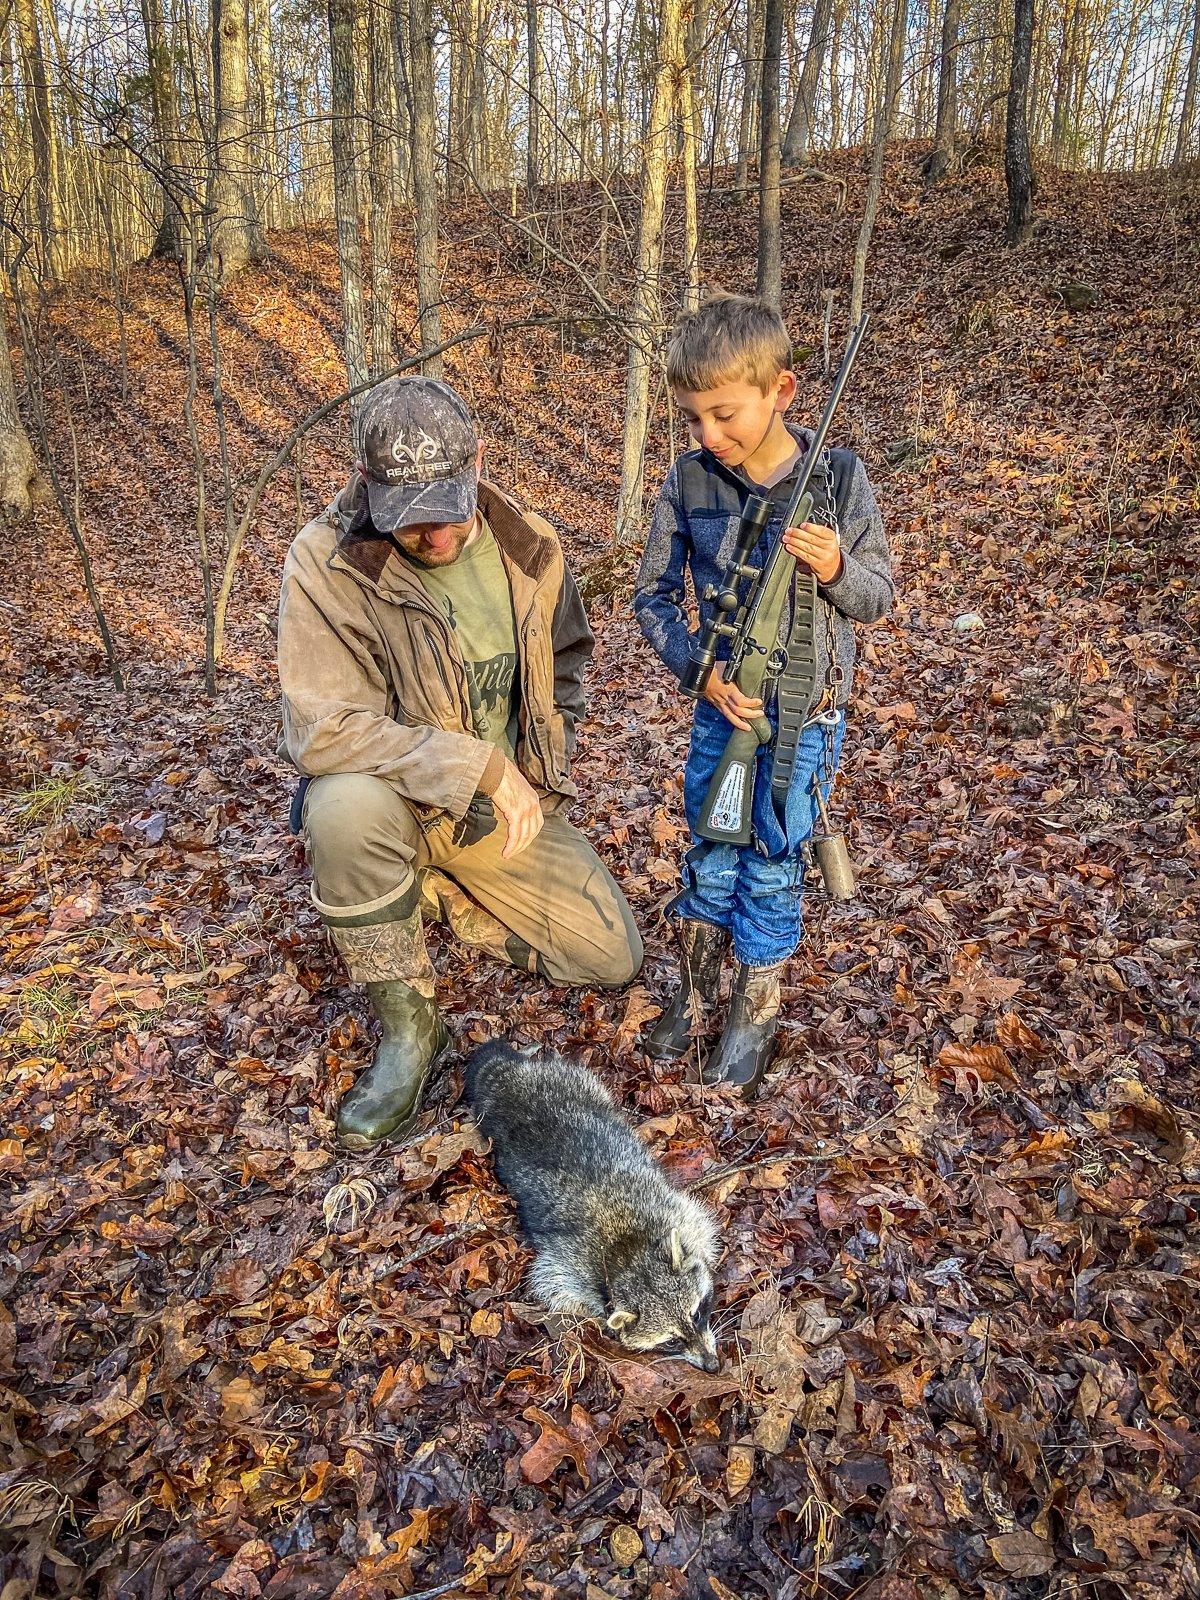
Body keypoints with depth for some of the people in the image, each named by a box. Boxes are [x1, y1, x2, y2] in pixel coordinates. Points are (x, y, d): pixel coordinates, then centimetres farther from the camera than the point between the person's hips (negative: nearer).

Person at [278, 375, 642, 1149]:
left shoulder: (530, 547, -7)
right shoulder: (326, 563, -21)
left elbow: (566, 660, 12)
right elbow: (320, 730, -28)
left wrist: (537, 769, 0)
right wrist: (479, 767, -30)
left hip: (508, 806, 4)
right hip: (397, 800, -4)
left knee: (615, 959, 2)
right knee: (345, 804, -40)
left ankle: (437, 895, 24)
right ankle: (407, 1028, -17)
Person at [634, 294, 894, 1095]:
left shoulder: (838, 478, -12)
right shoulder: (690, 480, -8)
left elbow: (879, 596, -3)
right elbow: (654, 595, -2)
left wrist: (837, 568, -25)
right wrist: (703, 673, -16)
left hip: (805, 715, -2)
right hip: (723, 704, 2)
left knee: (771, 866, 6)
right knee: (709, 858, 12)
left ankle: (756, 1015, 26)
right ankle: (694, 996, 33)